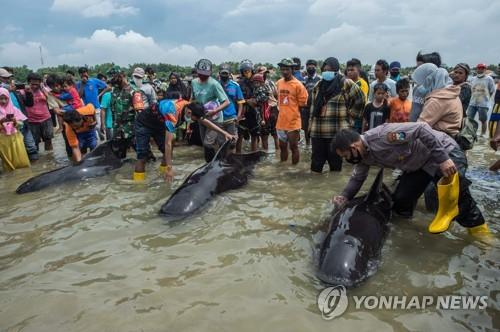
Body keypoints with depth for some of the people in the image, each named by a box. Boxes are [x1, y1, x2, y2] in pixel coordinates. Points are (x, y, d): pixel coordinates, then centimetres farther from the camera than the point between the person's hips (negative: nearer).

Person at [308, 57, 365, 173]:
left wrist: (350, 116, 1)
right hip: (317, 131, 5)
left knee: (335, 161, 6)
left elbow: (360, 100, 0)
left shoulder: (345, 84, -3)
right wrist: (311, 123, 16)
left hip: (337, 132, -4)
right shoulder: (319, 85, 14)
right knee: (316, 160, 10)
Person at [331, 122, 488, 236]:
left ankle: (479, 230, 12)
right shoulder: (364, 155, -9)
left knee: (458, 195, -14)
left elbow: (422, 129, -36)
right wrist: (344, 196, -12)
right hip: (419, 163, 8)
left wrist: (443, 159, -37)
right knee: (400, 201, 1)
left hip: (445, 151, -8)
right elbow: (357, 178, 5)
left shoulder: (383, 135, -38)